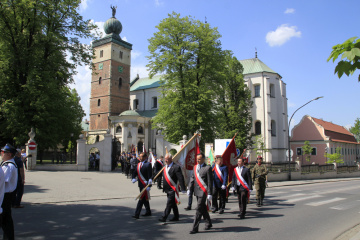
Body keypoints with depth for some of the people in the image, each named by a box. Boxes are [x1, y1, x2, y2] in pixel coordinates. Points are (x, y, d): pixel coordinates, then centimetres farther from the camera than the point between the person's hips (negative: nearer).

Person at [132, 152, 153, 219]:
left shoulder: (148, 164, -11)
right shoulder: (139, 164, 12)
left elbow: (150, 176, -14)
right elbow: (135, 172, 15)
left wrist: (149, 186, -18)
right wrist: (133, 178, -5)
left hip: (145, 185, -8)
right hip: (140, 185, 8)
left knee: (141, 199, -8)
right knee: (144, 198, 17)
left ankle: (137, 214, -7)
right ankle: (148, 212, 30)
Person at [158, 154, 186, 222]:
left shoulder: (176, 167, -14)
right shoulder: (165, 167, 11)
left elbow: (181, 178, -17)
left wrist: (183, 189, -19)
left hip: (172, 190, -8)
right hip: (167, 189, 8)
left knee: (169, 204, -7)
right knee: (173, 204, 17)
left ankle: (164, 217, -5)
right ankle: (176, 217, 28)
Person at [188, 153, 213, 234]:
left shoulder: (207, 168, -8)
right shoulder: (195, 167, 11)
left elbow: (210, 181, -9)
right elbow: (192, 178, 13)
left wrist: (209, 193, -12)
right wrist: (189, 189, 4)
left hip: (203, 191, -7)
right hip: (197, 191, 7)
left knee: (199, 209, -7)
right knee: (203, 208, 17)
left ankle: (195, 228, -1)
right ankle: (208, 223, 34)